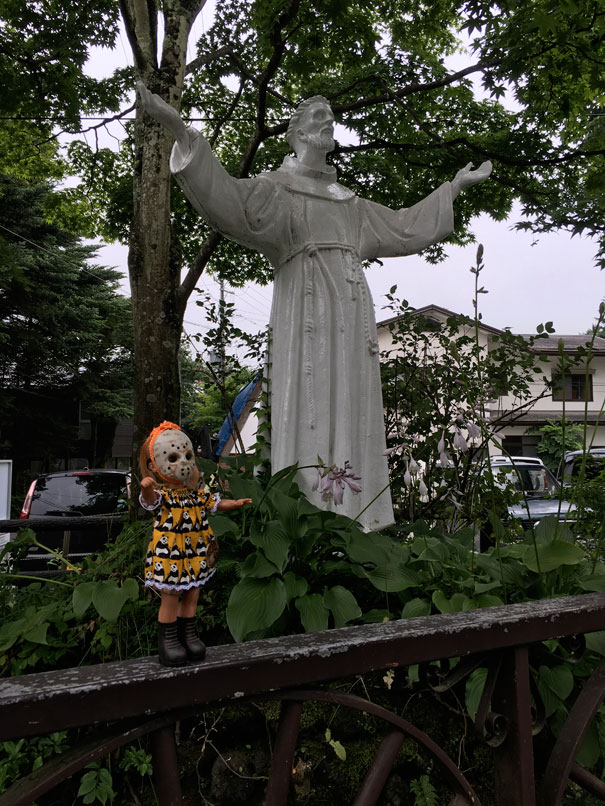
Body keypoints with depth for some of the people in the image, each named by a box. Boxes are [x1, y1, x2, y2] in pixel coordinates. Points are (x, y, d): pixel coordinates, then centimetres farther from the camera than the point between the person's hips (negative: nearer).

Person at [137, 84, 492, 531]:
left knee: (351, 414, -1)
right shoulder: (276, 187, 11)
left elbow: (405, 226, 36)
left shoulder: (350, 204, 29)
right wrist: (180, 129, -21)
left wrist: (455, 186, 43)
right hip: (307, 310, -6)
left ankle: (353, 523, 0)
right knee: (309, 407, -15)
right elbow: (229, 197, -9)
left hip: (351, 318, 6)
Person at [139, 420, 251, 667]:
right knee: (170, 600, 3)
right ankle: (167, 642, 20)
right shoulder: (161, 493, -15)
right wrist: (147, 487, -58)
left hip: (194, 556, 6)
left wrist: (235, 503, 12)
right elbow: (150, 500, -37)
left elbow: (214, 503, 21)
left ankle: (188, 636, 33)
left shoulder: (196, 493, 6)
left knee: (191, 597, 16)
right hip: (168, 556, -6)